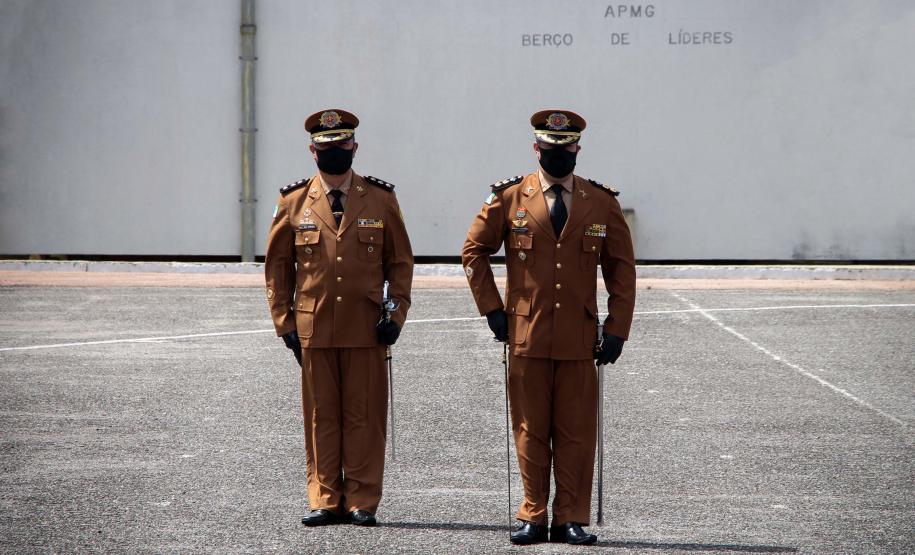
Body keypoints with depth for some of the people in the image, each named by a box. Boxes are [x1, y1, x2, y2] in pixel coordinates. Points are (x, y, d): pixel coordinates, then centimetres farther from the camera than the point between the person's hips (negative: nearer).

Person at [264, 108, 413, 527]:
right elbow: (276, 266, 10)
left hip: (366, 328, -1)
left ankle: (362, 501, 6)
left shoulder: (381, 200, 6)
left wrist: (396, 314, -1)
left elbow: (400, 261, 9)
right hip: (313, 327, 1)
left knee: (365, 415, 1)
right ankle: (325, 500, 10)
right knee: (321, 415, 3)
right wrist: (284, 322, 5)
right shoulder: (294, 202, 7)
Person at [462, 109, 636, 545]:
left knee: (577, 432, 1)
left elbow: (622, 268, 9)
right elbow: (474, 251, 12)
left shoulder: (602, 203, 6)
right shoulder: (509, 199, 4)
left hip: (579, 338, 1)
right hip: (526, 334, 0)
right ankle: (533, 517, 10)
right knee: (530, 430, 3)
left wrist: (616, 329, 1)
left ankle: (571, 520, 7)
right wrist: (491, 308, 4)